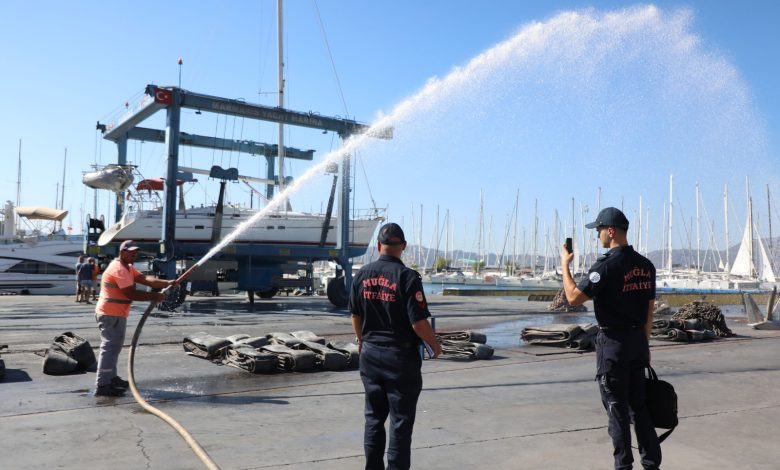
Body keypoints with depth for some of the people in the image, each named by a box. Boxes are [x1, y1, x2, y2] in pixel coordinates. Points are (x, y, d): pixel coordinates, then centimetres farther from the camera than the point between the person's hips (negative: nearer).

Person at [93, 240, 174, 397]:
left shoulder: (128, 268, 14)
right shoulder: (118, 269, -19)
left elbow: (145, 279, 1)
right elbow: (131, 294, -25)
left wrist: (167, 283, -12)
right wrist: (154, 297, -19)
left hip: (116, 314, 11)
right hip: (110, 315, -11)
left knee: (114, 346, 20)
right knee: (110, 347, -12)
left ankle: (111, 377, 32)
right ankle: (102, 386, -12)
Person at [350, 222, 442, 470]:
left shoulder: (362, 274, 0)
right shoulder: (407, 276, -17)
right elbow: (418, 322, -19)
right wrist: (435, 345, -1)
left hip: (370, 354, 5)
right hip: (400, 356, -5)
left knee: (374, 417, 17)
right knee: (401, 420, 5)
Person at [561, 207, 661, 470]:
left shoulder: (606, 265, -18)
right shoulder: (645, 265, 7)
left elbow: (574, 298, -17)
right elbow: (649, 311, 12)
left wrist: (564, 265, -5)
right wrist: (644, 344, 19)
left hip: (613, 342, -7)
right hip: (637, 340, 7)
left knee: (617, 408, 3)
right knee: (639, 405, 16)